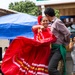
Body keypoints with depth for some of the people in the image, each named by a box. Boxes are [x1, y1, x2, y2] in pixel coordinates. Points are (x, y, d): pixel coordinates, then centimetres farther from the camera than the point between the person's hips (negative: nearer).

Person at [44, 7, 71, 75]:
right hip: (53, 49, 9)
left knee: (51, 68, -20)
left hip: (58, 49, -9)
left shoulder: (57, 22, -14)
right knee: (52, 68, 10)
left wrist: (64, 43, -4)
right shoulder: (52, 23, 13)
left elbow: (67, 33, -18)